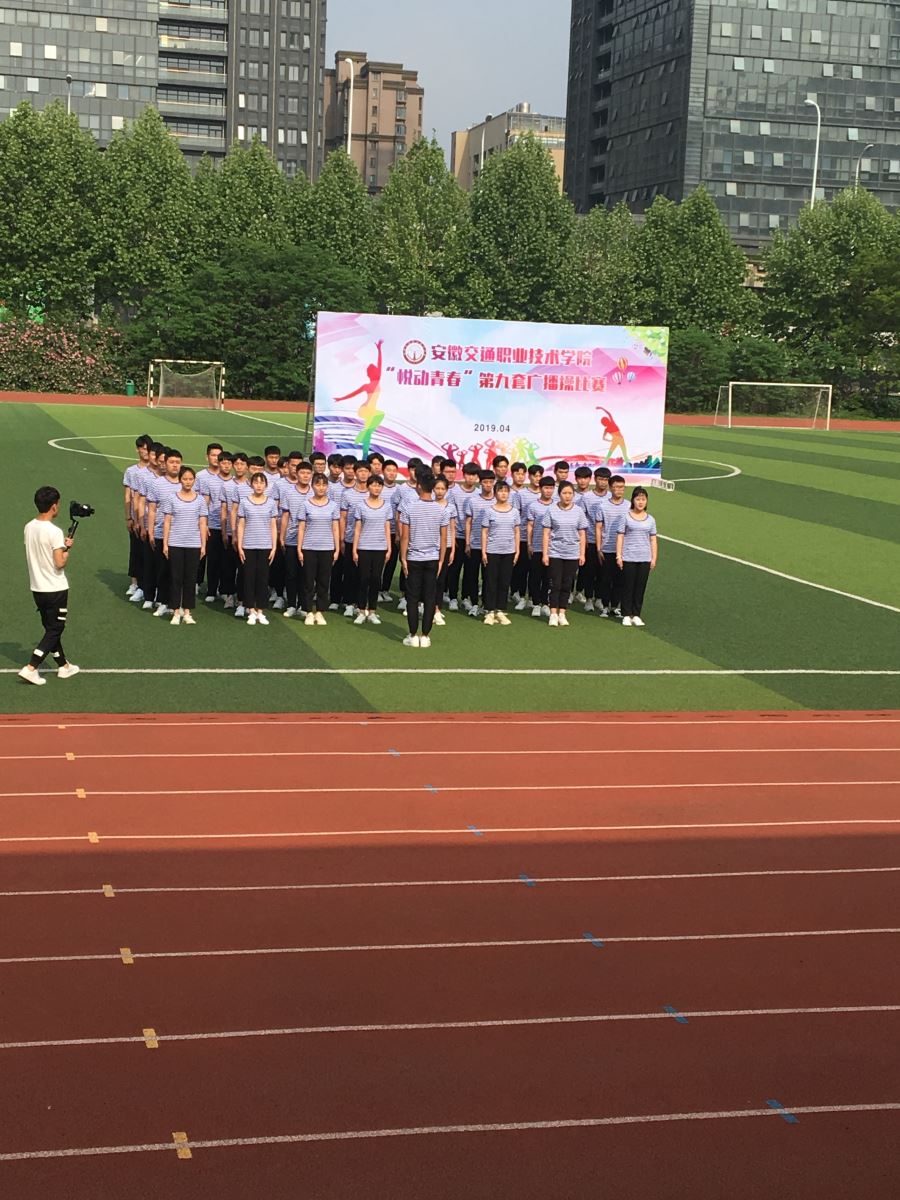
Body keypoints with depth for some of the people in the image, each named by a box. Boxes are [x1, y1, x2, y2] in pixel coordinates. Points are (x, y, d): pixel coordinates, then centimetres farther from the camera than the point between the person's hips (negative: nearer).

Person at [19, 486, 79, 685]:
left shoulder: (29, 527, 2)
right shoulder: (55, 532, -21)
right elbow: (60, 563, -23)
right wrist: (66, 549, -4)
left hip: (37, 588, 7)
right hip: (56, 589, -7)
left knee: (51, 628, 18)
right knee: (55, 630, 3)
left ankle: (63, 665, 29)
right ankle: (30, 668, -5)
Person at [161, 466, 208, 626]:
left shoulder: (200, 500, 5)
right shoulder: (171, 498, 2)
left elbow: (202, 524, 6)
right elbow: (167, 522, 2)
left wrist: (203, 545, 1)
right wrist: (165, 544, -2)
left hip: (194, 545, 1)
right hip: (175, 544, -1)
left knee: (191, 579, 4)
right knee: (176, 578, 2)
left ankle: (187, 612, 12)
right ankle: (176, 612, 9)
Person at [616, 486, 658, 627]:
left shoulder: (650, 519, 9)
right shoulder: (626, 517, 0)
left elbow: (653, 540, 12)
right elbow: (620, 537, -1)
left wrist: (654, 558, 7)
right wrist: (618, 556, -6)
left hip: (644, 559, 3)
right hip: (628, 558, -3)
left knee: (640, 587, 5)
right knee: (628, 586, 0)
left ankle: (636, 615, 12)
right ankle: (626, 615, 7)